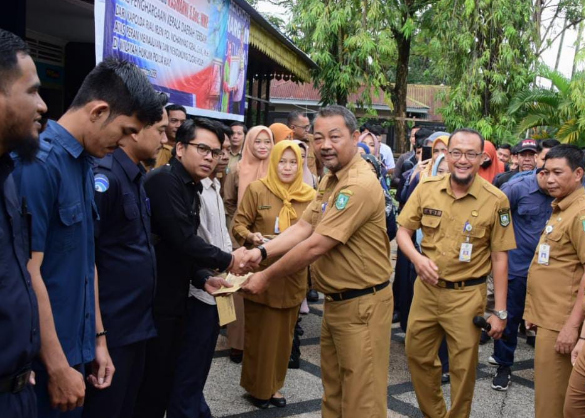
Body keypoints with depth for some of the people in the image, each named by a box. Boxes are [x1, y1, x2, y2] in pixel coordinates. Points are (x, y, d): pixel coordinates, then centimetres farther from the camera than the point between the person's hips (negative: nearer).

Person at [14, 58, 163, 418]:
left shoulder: (85, 164, 8)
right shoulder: (39, 162, -19)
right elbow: (29, 272, -21)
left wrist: (98, 337, 12)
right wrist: (57, 366, -18)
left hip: (75, 348, 8)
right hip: (42, 358, -8)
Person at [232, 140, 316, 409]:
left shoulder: (309, 195, 1)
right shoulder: (256, 189, -6)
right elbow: (239, 224, -3)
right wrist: (251, 237, -23)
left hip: (292, 276, 3)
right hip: (260, 273, -3)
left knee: (284, 332, 13)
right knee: (259, 331, 7)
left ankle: (274, 385, 30)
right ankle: (257, 386, 25)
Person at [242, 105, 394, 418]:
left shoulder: (360, 185, -25)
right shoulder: (329, 180, 10)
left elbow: (315, 246, -25)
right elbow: (303, 227, 4)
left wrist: (267, 277, -17)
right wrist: (263, 251, -12)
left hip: (361, 304, -10)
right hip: (335, 301, 10)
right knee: (333, 390, 22)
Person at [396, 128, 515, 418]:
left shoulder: (495, 200, -10)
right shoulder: (426, 189, -4)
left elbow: (499, 257, -6)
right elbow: (403, 231, 3)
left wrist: (500, 311, -6)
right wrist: (417, 258, -18)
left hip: (467, 295, -3)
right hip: (426, 288, 3)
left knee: (463, 367, 10)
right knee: (417, 356, 16)